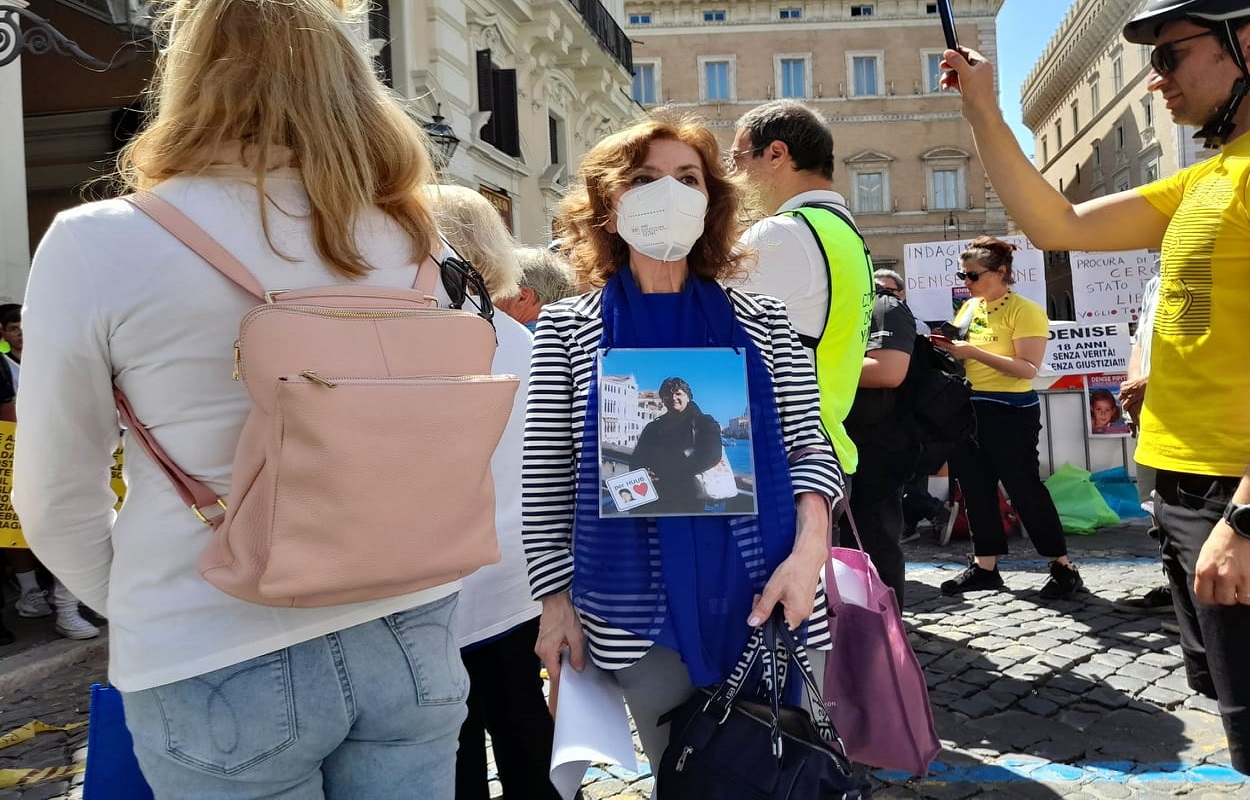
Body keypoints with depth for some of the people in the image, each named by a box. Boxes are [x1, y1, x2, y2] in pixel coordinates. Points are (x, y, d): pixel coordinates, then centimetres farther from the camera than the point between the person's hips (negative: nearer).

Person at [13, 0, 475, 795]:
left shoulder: (97, 247, -12)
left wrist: (145, 609, 14)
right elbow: (442, 450, 5)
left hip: (216, 666, -2)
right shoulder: (409, 239, -5)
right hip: (405, 632, 3)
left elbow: (59, 503, -3)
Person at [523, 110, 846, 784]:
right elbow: (545, 479, 2)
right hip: (639, 617, -1)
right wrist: (554, 600, -2)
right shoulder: (567, 329, 1)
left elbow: (811, 447, 4)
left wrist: (808, 552, -12)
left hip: (771, 601, 2)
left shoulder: (760, 320, 5)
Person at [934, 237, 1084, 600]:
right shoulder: (967, 308, 11)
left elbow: (1028, 369, -18)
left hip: (1011, 412, -7)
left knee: (1024, 489, -2)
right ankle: (985, 566, 20)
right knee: (976, 490, 10)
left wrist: (975, 352, -25)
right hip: (968, 409, 7)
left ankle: (1063, 567, 11)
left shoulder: (1024, 310, -9)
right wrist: (947, 347, -3)